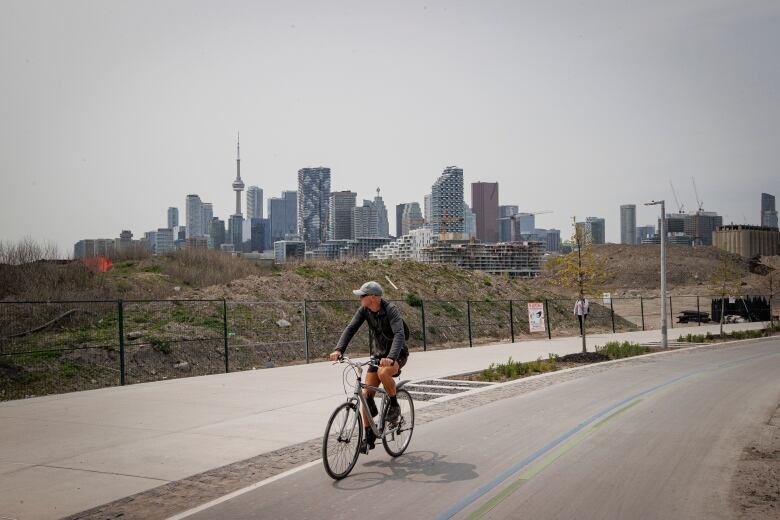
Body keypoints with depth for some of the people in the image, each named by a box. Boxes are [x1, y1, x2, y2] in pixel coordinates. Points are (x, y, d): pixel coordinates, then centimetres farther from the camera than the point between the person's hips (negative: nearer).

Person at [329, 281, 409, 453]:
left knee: (383, 373, -38)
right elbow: (351, 328, -15)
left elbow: (399, 335, -39)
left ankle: (394, 406, -11)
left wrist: (391, 357, -55)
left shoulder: (391, 311, -26)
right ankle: (369, 437, 7)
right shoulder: (364, 310, -8)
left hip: (397, 355, -6)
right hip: (378, 355, 6)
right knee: (366, 395, -4)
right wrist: (339, 349, -31)